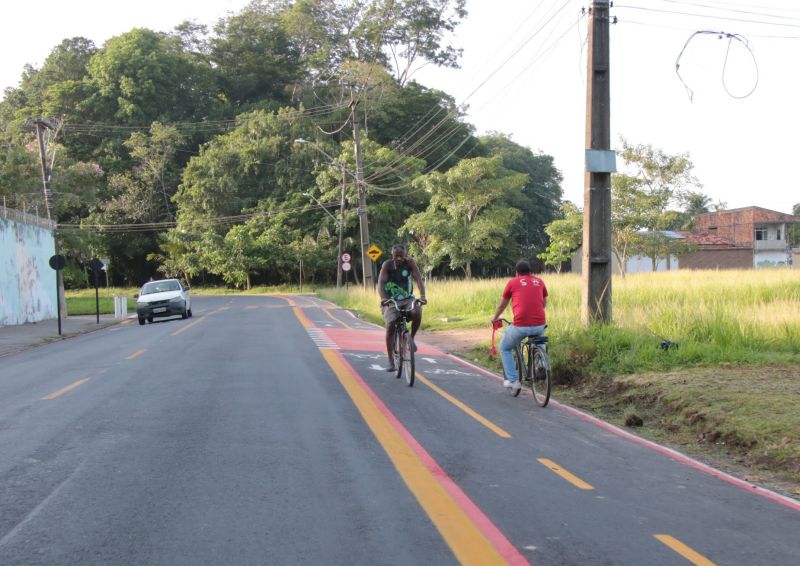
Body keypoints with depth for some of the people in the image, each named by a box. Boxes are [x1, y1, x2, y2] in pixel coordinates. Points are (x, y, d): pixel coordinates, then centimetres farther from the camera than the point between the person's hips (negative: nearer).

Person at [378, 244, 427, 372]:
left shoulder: (410, 263, -9)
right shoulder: (387, 265, -11)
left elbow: (419, 279, -16)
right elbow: (381, 283, -19)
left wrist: (422, 296, -32)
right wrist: (383, 298, -38)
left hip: (408, 299, 1)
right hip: (391, 302, -1)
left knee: (417, 312, -31)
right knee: (390, 326, -19)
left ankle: (411, 338, -4)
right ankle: (391, 361, -12)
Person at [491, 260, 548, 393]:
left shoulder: (512, 282, 9)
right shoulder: (539, 281, 15)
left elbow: (502, 305, 21)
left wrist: (495, 318, 40)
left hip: (520, 326, -3)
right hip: (540, 325, 3)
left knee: (505, 348, 23)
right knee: (539, 342, 40)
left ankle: (513, 380, 15)